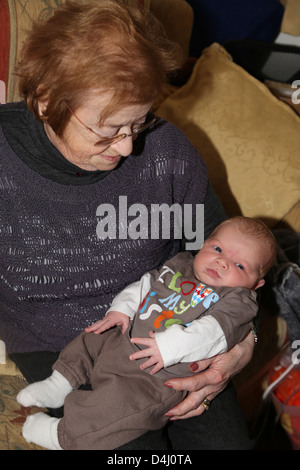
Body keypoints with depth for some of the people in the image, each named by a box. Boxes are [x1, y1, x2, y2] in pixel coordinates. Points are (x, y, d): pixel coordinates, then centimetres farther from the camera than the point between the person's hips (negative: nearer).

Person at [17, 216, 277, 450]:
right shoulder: (179, 265, 11)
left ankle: (62, 435, -16)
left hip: (159, 375, -8)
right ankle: (61, 385, 28)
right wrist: (122, 309, 4)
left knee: (125, 401, -30)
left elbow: (213, 331, -24)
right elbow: (145, 284, 19)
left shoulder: (239, 300, -9)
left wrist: (168, 346, -33)